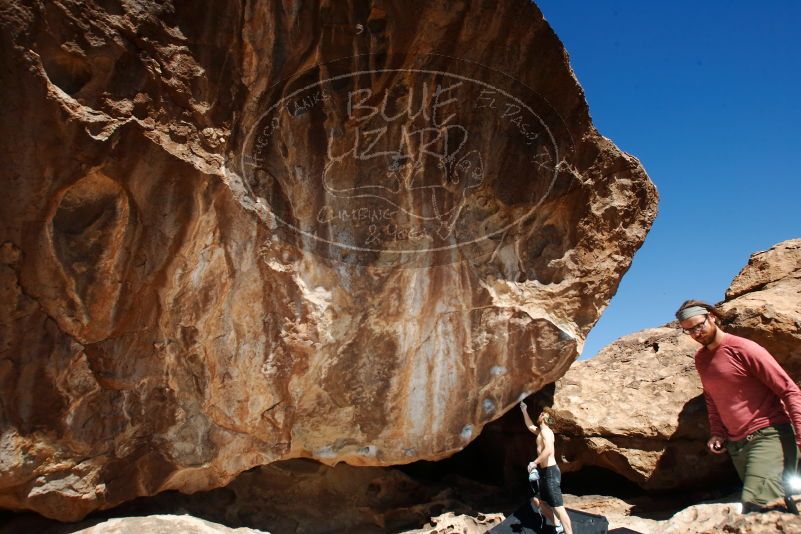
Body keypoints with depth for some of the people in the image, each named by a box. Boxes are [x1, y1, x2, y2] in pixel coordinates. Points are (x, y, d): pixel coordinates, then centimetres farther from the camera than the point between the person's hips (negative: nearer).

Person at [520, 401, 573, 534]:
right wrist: (524, 411, 37)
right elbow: (529, 426, 37)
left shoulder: (546, 431, -11)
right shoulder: (541, 432, 17)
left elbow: (548, 449, -28)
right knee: (537, 501, 15)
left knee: (558, 507, -14)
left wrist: (535, 462, -25)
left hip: (550, 472, -10)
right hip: (545, 473, 10)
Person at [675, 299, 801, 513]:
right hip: (736, 444, 7)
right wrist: (717, 433, 10)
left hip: (768, 435, -7)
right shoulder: (701, 358, 13)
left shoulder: (742, 348, -10)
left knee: (754, 505, -23)